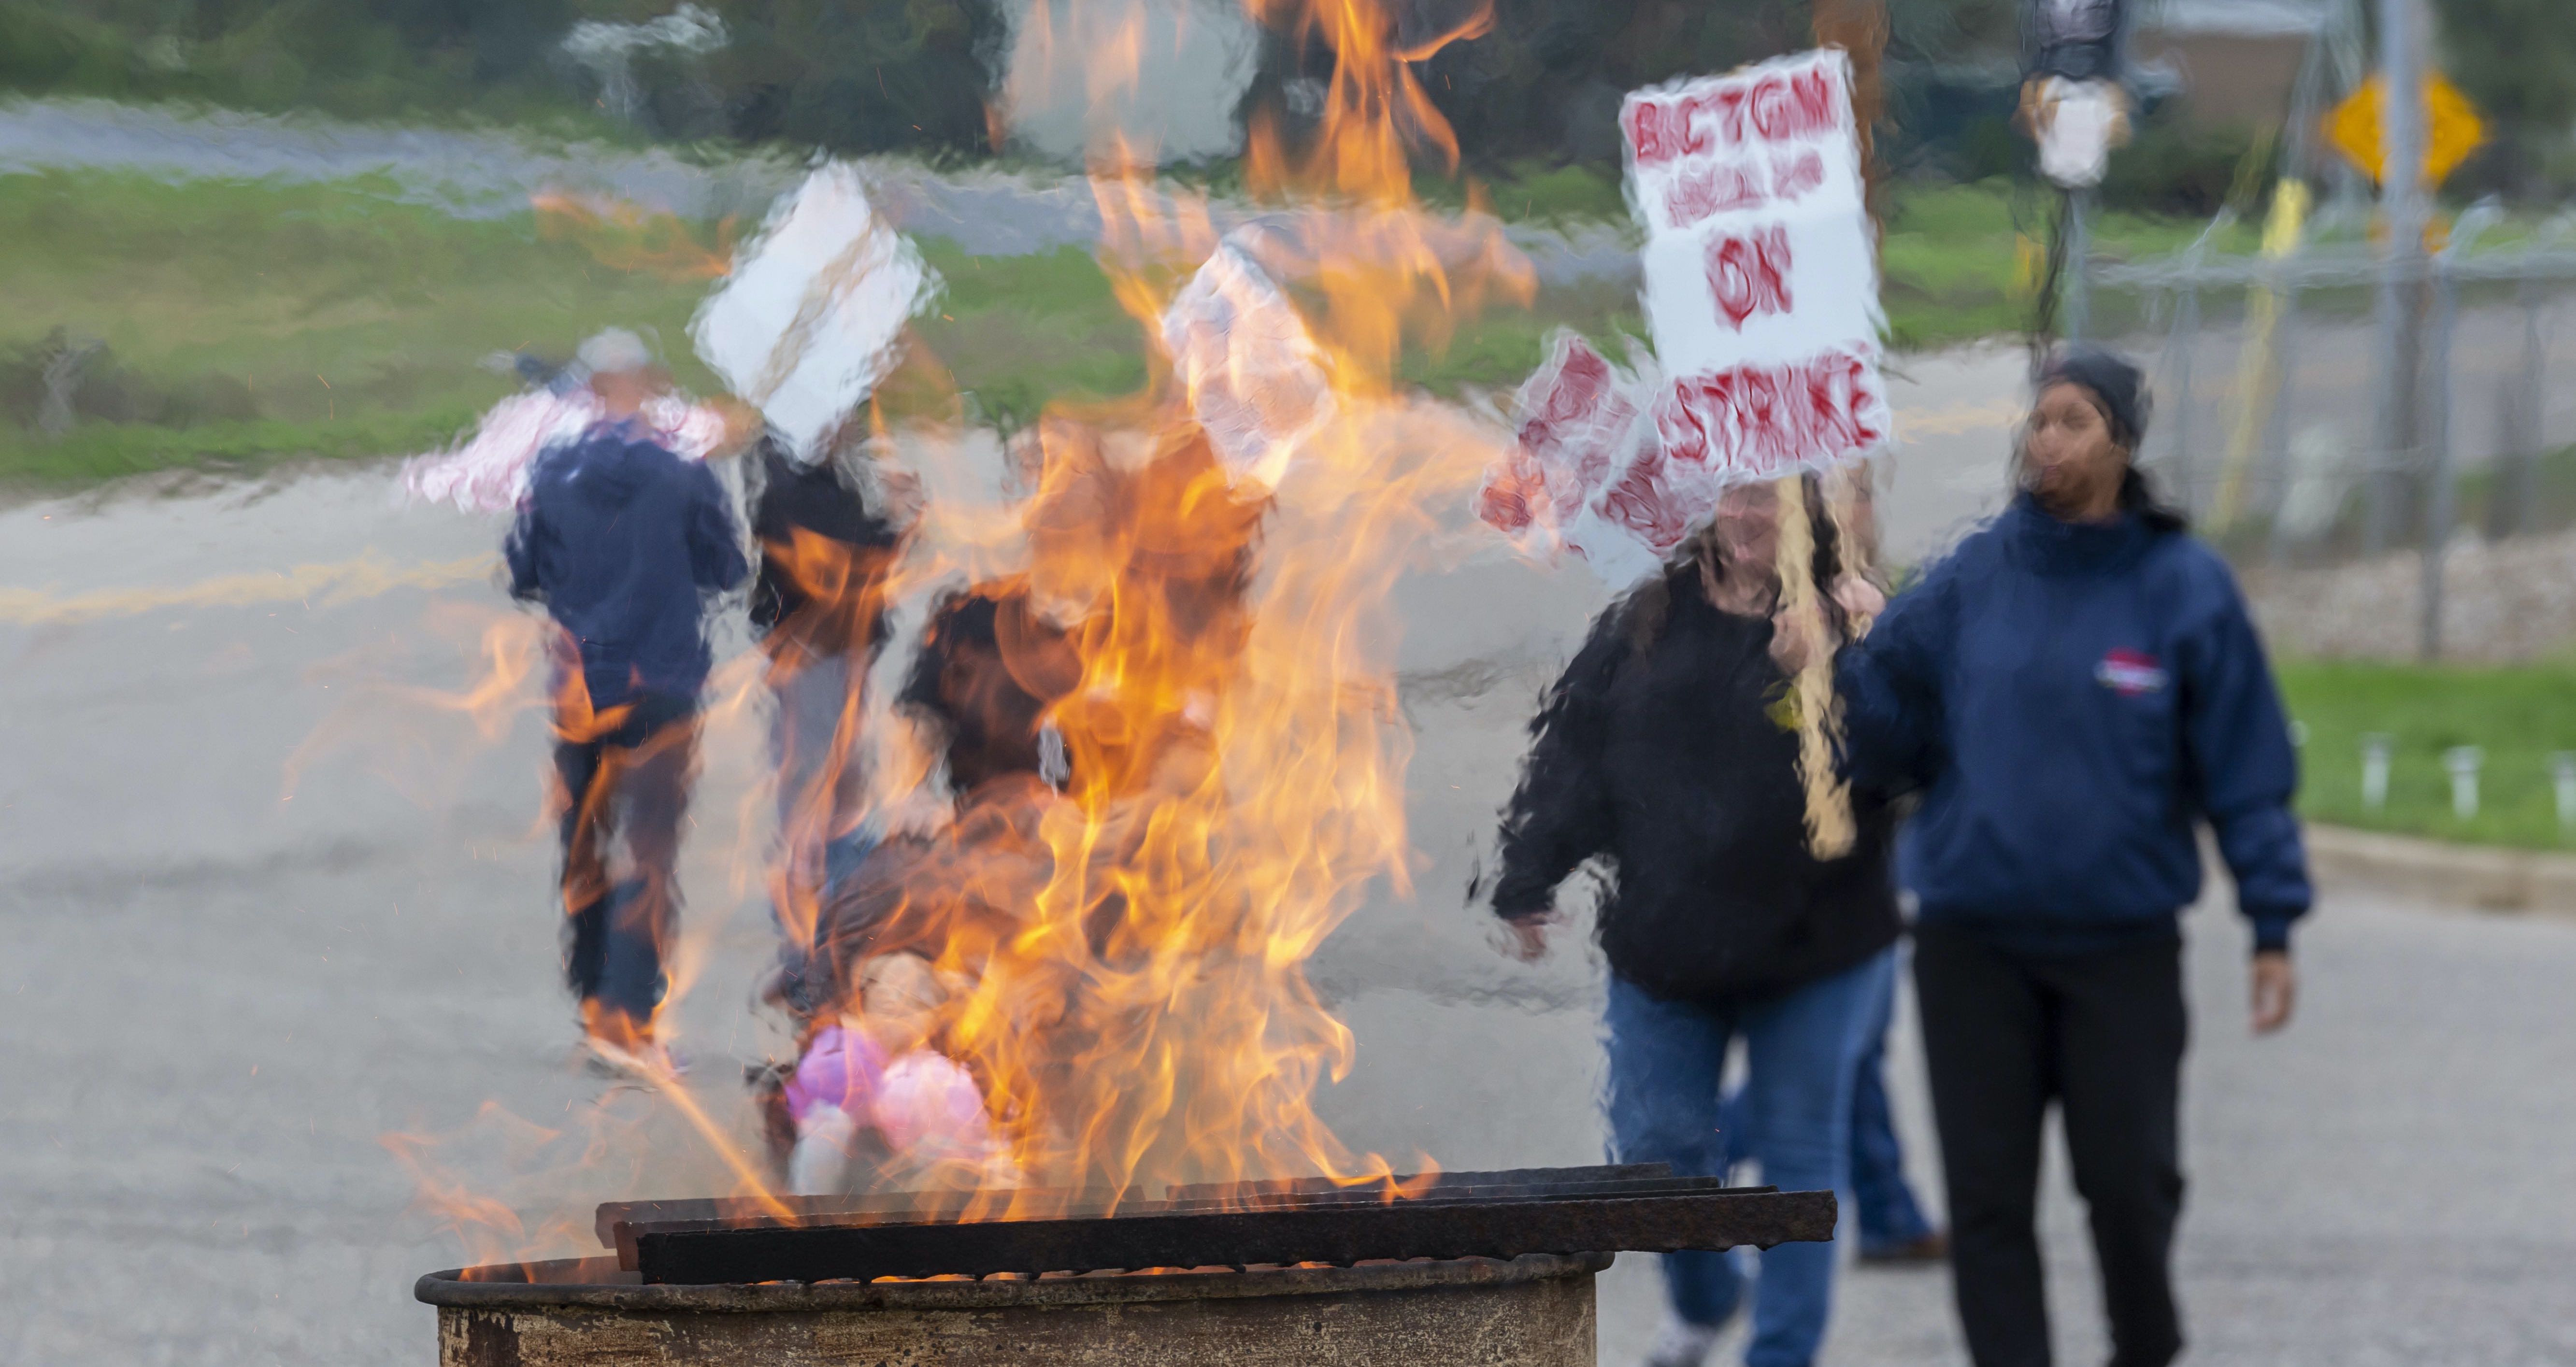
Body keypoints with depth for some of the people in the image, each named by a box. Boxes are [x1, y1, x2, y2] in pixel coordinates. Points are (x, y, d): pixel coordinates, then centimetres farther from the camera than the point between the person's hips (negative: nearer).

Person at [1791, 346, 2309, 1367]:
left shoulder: (2185, 589, -4)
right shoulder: (1970, 581, 1)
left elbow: (2245, 769, -3)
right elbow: (1893, 735, 2)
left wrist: (2274, 928, -6)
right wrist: (1826, 676, -17)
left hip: (2122, 946, -2)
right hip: (1974, 942, 2)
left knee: (2130, 1181, 4)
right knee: (1989, 1197, 2)